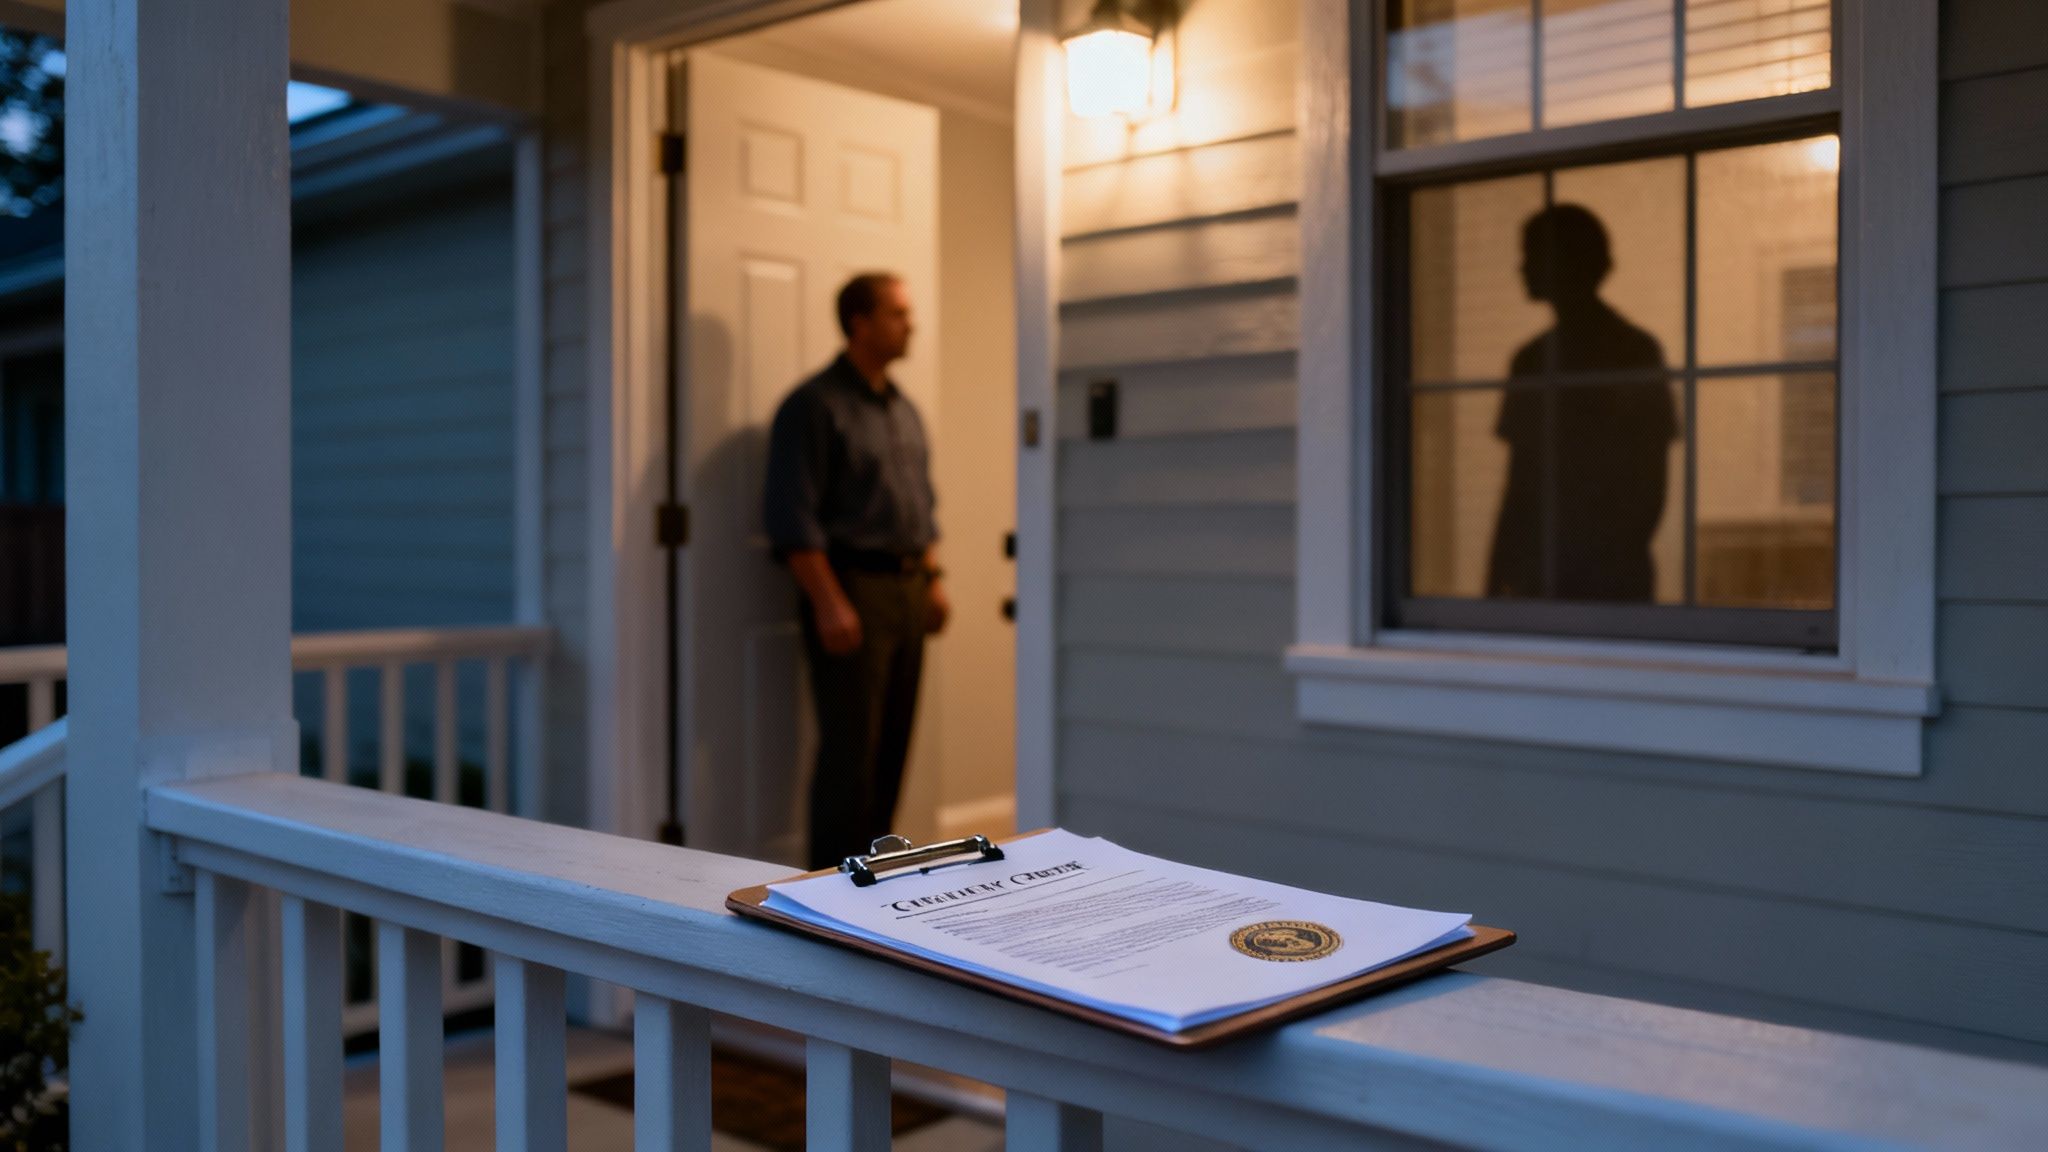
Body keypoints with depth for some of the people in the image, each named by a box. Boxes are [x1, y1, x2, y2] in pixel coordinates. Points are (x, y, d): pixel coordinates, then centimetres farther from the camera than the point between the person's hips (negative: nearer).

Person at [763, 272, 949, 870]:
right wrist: (829, 603, -19)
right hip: (850, 586, -8)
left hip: (907, 589, 8)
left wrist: (933, 580, 14)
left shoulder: (904, 409, 17)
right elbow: (794, 518, -15)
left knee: (893, 744, 10)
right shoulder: (814, 405, -9)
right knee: (850, 748, -6)